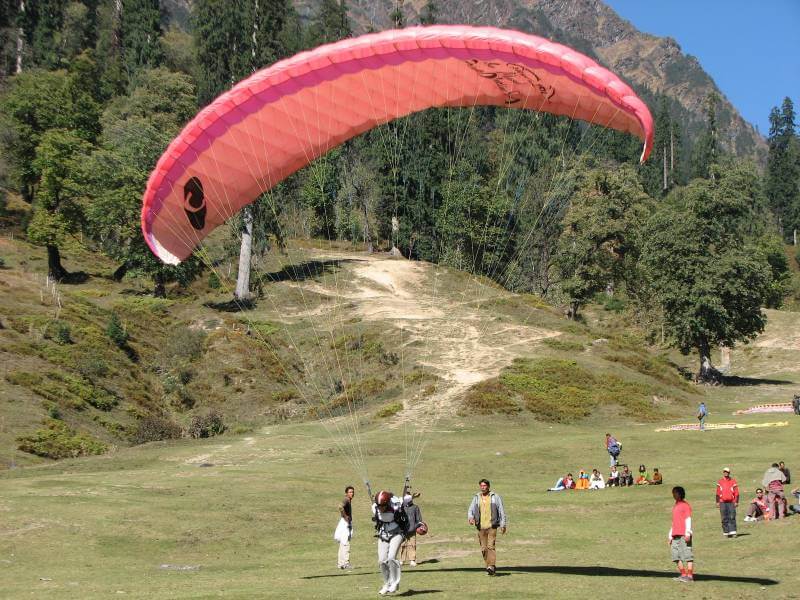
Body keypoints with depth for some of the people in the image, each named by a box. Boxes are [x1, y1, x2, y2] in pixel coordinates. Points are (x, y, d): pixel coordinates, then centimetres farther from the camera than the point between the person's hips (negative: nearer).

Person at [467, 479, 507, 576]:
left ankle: (491, 567, -20)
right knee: (484, 549, 3)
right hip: (481, 527, 3)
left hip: (492, 526, -3)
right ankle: (491, 567, 15)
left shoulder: (495, 497, 3)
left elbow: (501, 511, 5)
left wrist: (503, 525, 1)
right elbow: (471, 509, 4)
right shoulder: (476, 498, 10)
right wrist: (470, 518, -17)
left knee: (490, 546, -16)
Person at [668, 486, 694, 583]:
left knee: (687, 555, -8)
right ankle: (683, 575, 12)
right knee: (676, 555, 7)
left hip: (684, 535, -9)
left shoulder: (685, 505, -4)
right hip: (675, 535, 9)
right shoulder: (675, 506, 22)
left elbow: (688, 519, -10)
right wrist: (670, 535, 24)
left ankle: (690, 576, -7)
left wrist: (687, 533, -18)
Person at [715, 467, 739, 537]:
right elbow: (718, 493, 10)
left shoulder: (733, 481, 5)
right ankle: (726, 532, 6)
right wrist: (717, 502, 5)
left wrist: (736, 502, -2)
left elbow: (736, 493, 4)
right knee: (724, 518, 1)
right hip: (722, 502, 1)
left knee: (732, 517, -8)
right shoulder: (720, 482, 9)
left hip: (731, 502, -1)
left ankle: (733, 532, -9)